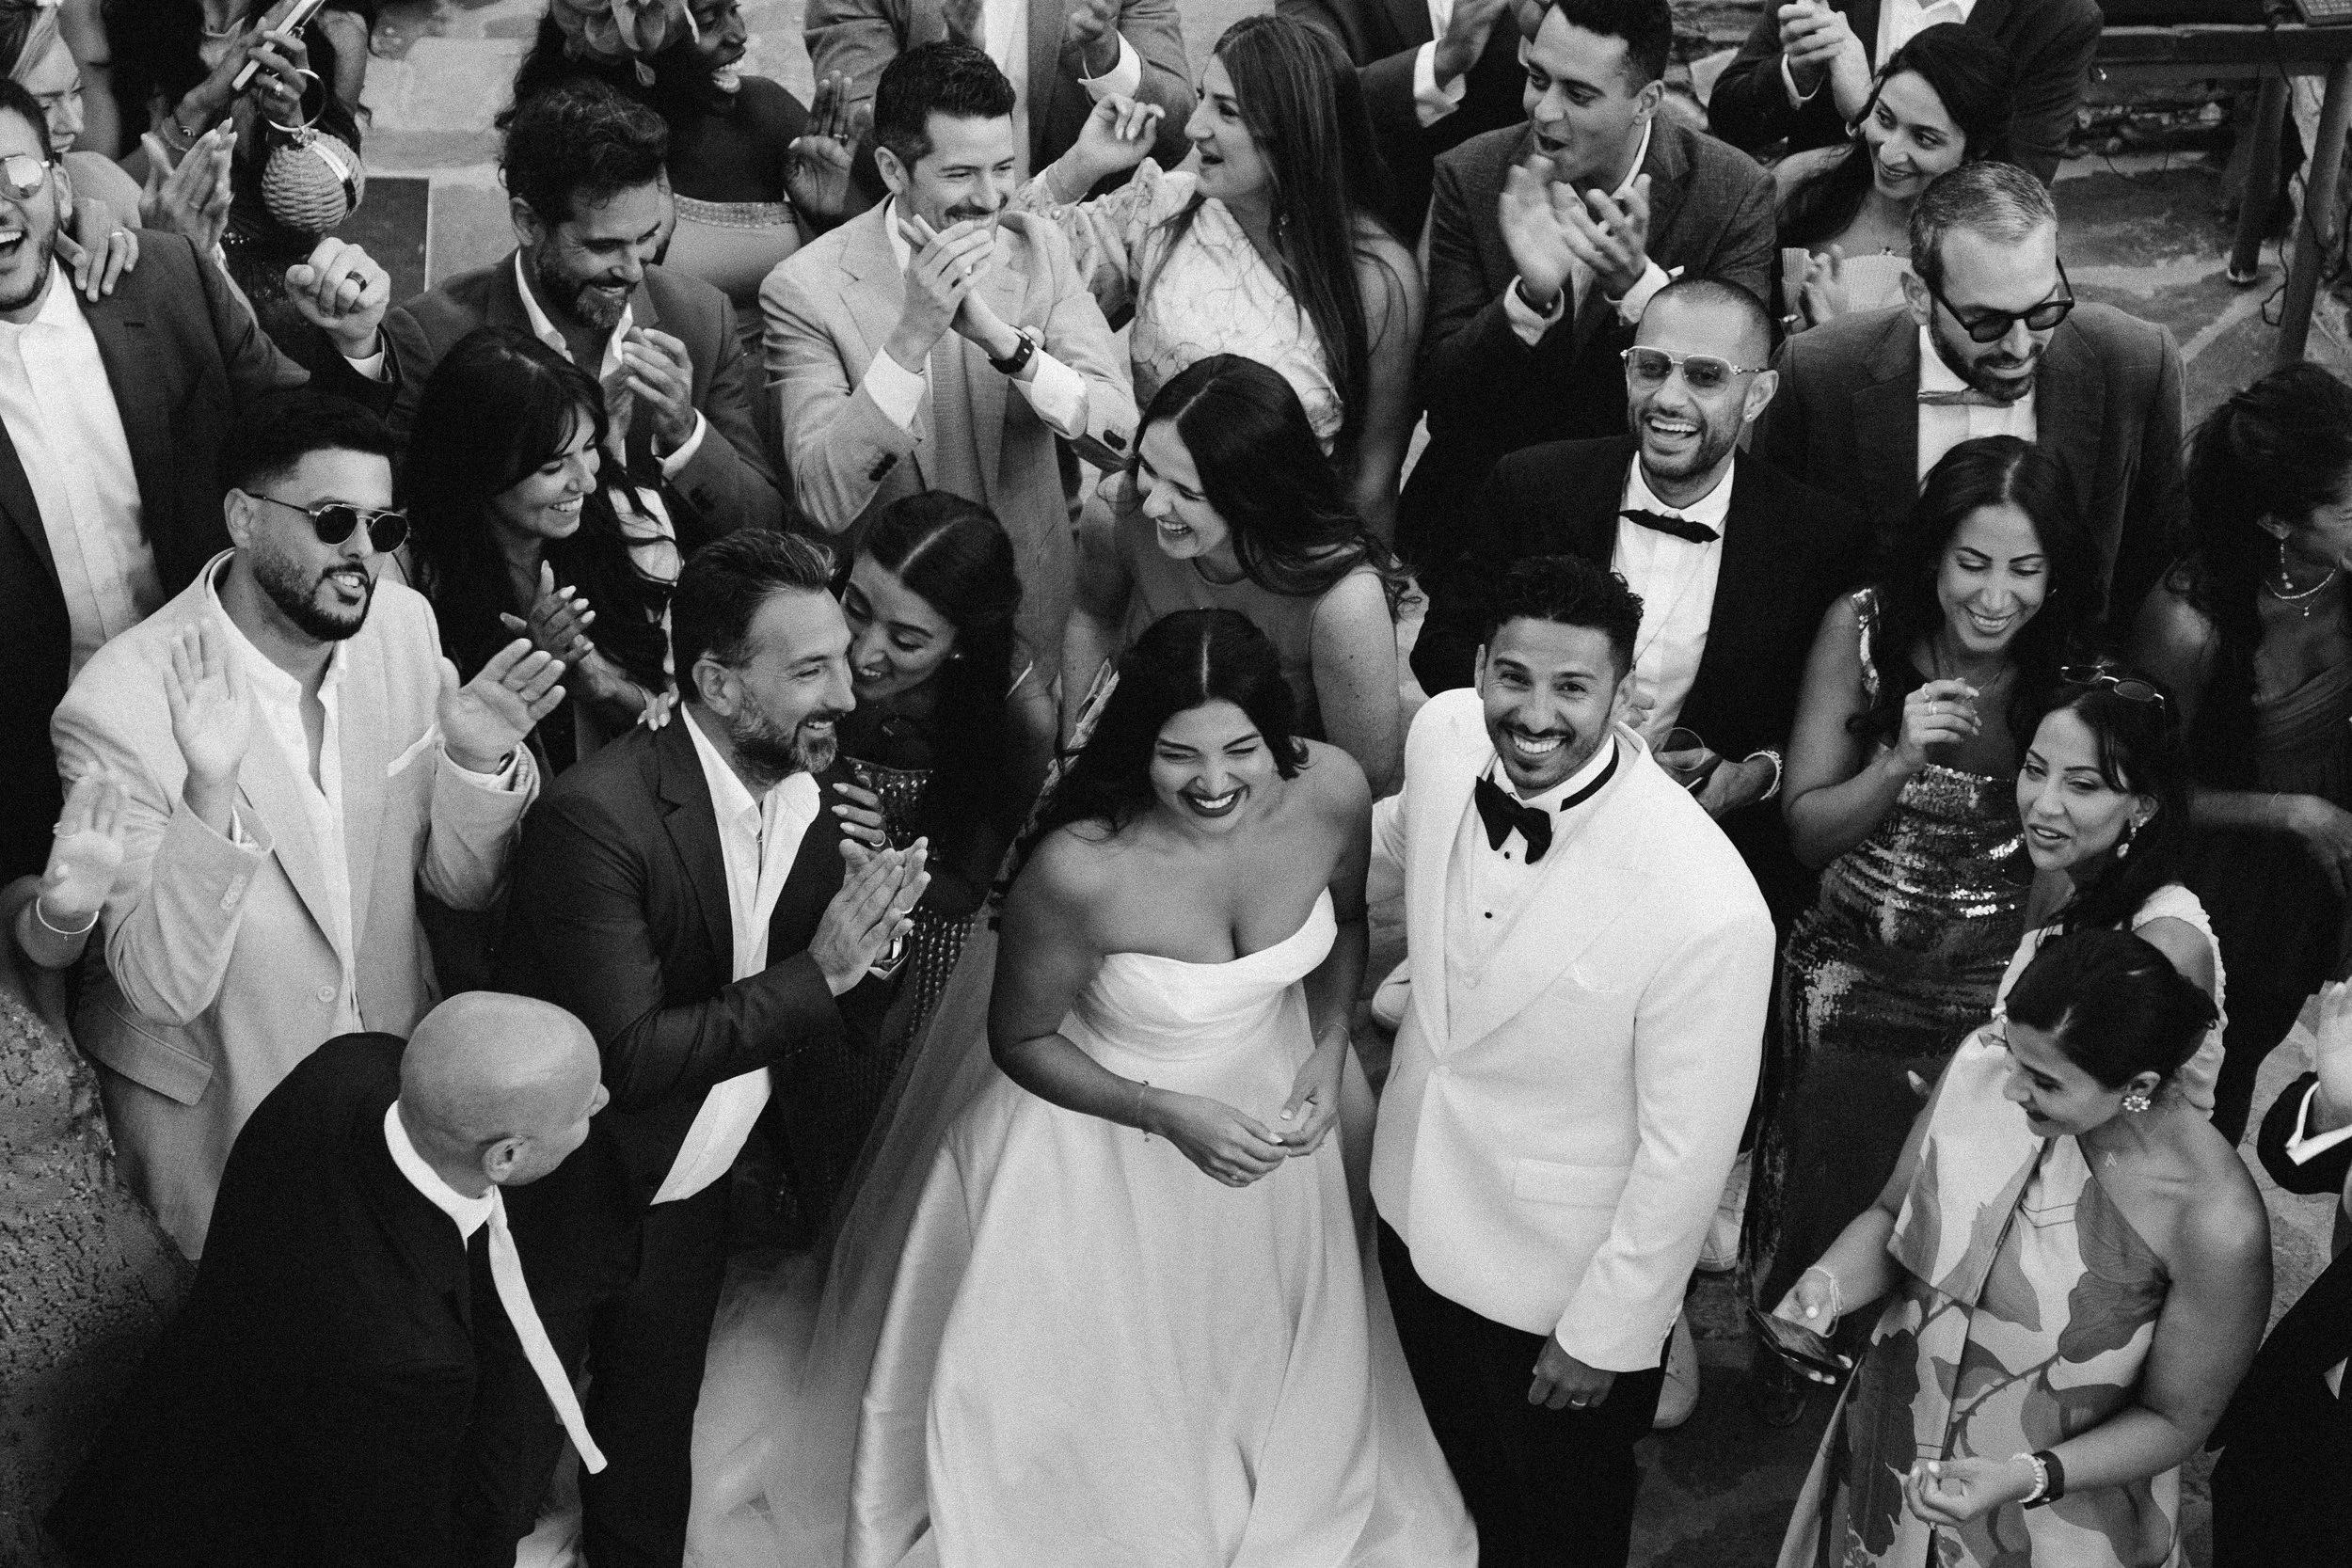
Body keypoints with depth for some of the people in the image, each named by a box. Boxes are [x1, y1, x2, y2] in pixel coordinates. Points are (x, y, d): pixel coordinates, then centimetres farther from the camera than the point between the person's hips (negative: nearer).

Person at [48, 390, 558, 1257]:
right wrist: (209, 793, -41)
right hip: (217, 1111, -5)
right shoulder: (117, 710, -26)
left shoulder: (402, 623, -9)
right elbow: (164, 988, -26)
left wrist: (479, 762, -23)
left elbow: (460, 883, -2)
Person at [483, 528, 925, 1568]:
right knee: (504, 1478, 15)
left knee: (652, 1451, 27)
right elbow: (627, 1058, -29)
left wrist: (864, 939, -22)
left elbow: (833, 1040, -1)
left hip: (692, 1199, 6)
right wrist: (816, 974, -31)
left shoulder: (803, 791, -7)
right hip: (565, 1208, -6)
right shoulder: (595, 817, -29)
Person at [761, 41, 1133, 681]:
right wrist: (912, 334, -31)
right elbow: (825, 503, -22)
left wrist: (996, 334, -28)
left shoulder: (1040, 248, -3)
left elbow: (1119, 436, -13)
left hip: (1036, 616, 3)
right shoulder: (803, 289, -13)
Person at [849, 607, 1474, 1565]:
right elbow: (1020, 1040, -18)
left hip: (1274, 1107, 4)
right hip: (1105, 1117, -4)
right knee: (1102, 1375, 16)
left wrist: (1329, 1049, -12)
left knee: (1271, 1342, 28)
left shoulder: (1331, 791, -24)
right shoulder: (1081, 869, -36)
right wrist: (1170, 1116, -26)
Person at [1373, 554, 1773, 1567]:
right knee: (1476, 1483, 32)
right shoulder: (1443, 736, -18)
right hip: (1417, 1214, 5)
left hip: (1568, 1283, -5)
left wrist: (1605, 1336, -13)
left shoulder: (1708, 908, -35)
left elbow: (1685, 1152, -23)